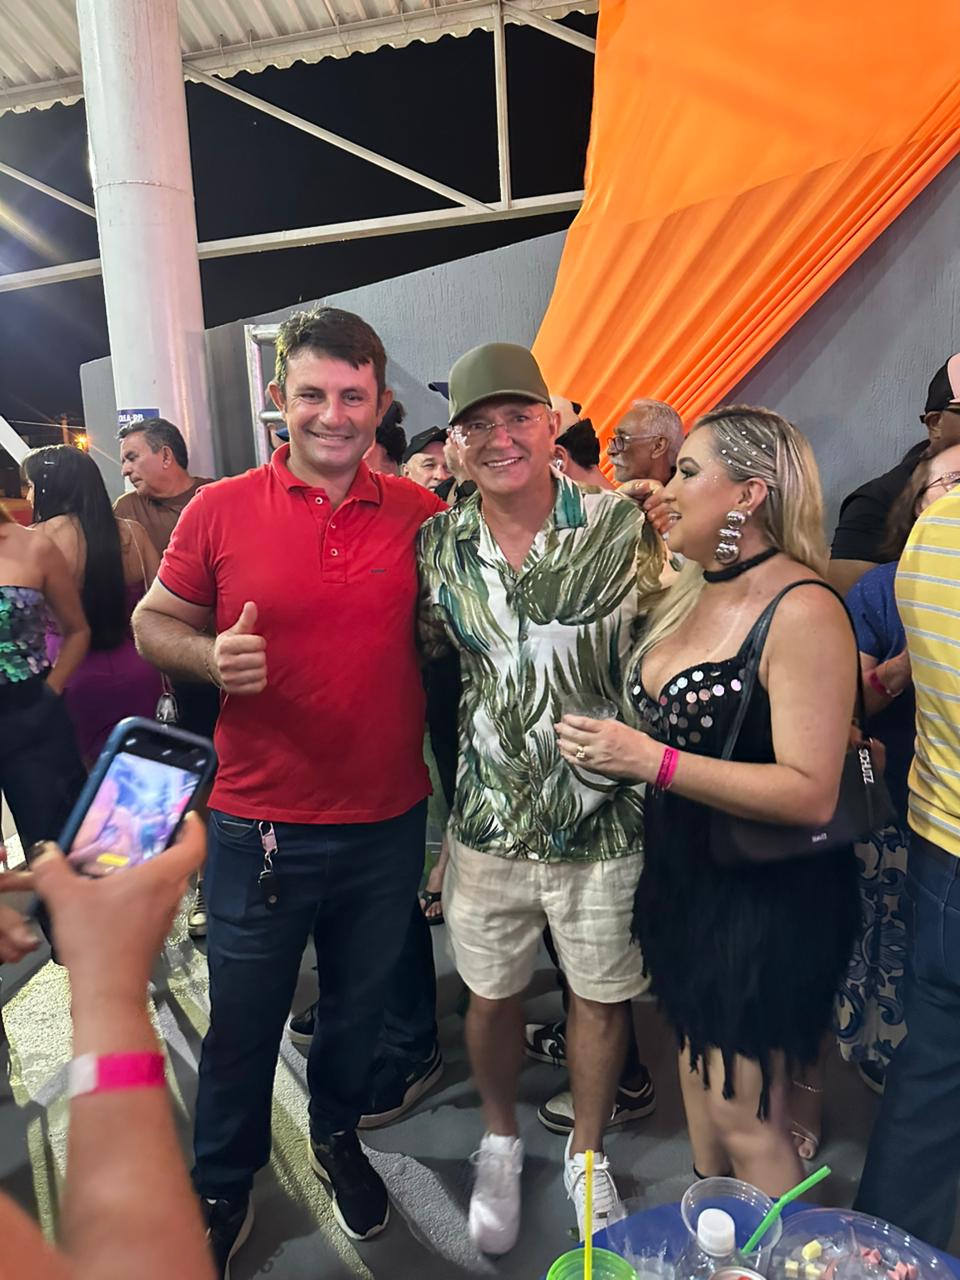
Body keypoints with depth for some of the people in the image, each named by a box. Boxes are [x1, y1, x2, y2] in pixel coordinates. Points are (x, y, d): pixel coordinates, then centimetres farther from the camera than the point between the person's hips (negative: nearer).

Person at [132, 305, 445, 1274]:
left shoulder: (421, 514, -2)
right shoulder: (220, 511, -7)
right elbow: (150, 622, 1)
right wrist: (212, 656, -19)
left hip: (390, 822, 2)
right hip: (261, 828, -1)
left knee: (360, 1003, 23)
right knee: (243, 1022, 15)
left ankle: (337, 1136, 52)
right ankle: (222, 1186, 44)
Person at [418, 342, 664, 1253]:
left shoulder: (625, 529, -11)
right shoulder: (437, 547, -3)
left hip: (603, 826, -1)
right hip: (488, 826, 2)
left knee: (601, 997, 17)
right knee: (491, 995, 18)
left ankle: (586, 1153, 45)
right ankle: (500, 1143, 47)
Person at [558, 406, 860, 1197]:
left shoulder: (802, 610, -21)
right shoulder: (689, 591, 4)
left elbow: (811, 793, -25)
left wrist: (650, 760, -29)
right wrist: (610, 743, 2)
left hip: (767, 891, -8)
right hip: (683, 872, 8)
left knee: (743, 1118, 5)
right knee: (699, 1075, 23)